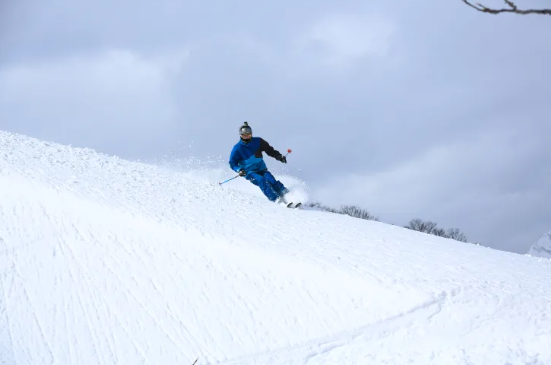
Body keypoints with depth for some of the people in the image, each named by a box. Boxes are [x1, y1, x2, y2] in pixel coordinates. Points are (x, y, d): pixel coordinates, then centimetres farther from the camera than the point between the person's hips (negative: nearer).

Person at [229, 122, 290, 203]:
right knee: (261, 180, -30)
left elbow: (269, 150, 9)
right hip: (249, 172, -3)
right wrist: (239, 170, -20)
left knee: (271, 180, -25)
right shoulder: (237, 148, -4)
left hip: (261, 169, 3)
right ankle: (276, 199, -40)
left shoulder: (258, 142, 2)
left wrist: (279, 156, -7)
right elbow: (233, 163, 0)